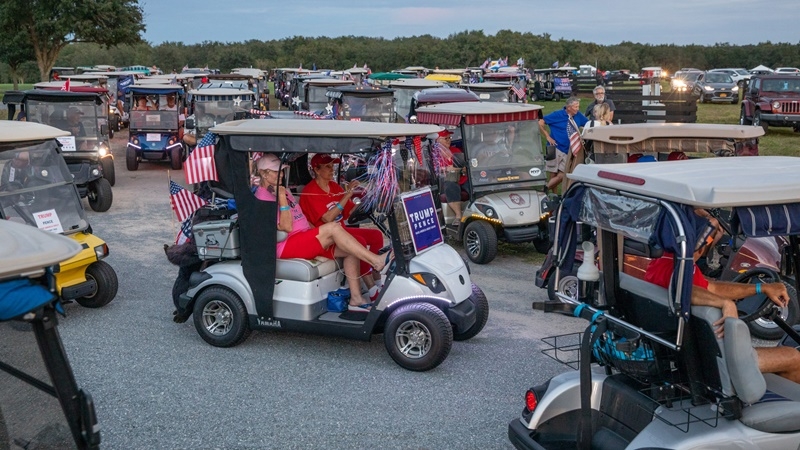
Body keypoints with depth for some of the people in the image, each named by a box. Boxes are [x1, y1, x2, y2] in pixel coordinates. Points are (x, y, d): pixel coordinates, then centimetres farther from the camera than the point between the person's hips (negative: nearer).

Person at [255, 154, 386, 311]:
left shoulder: (280, 190, 19)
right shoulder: (263, 197, -10)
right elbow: (287, 227, -18)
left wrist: (318, 231, 11)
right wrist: (282, 198, -21)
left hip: (306, 240, 10)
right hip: (286, 246, -9)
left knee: (349, 250, -6)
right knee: (333, 228, -27)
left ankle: (356, 298, -7)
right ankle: (377, 261, -28)